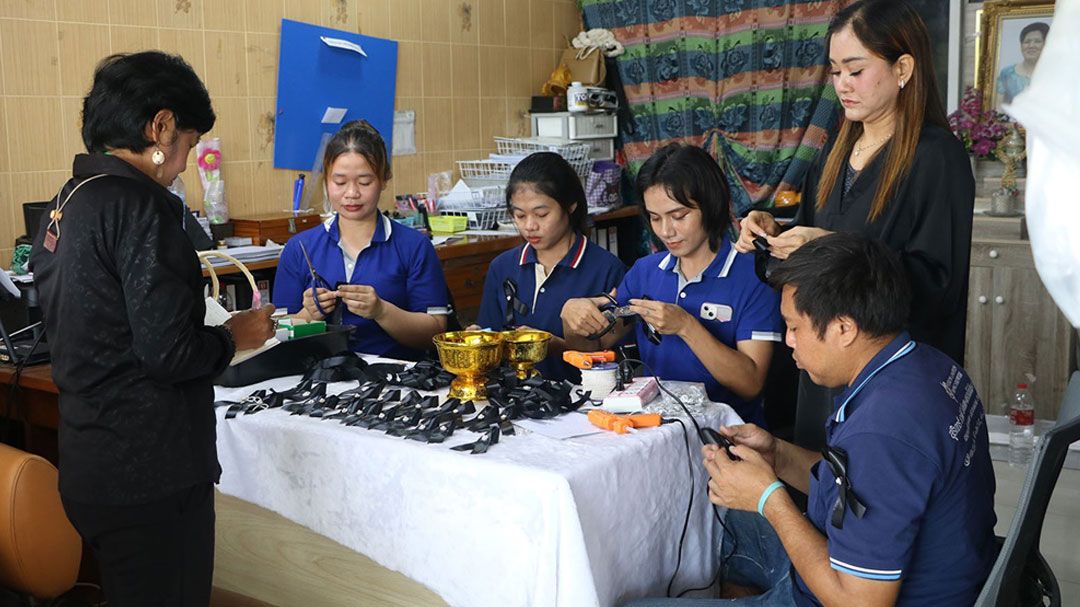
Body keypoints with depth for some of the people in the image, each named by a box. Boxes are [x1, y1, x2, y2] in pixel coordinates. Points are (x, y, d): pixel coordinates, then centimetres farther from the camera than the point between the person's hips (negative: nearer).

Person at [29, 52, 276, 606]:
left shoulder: (66, 202, 9)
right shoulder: (138, 206, -18)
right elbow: (169, 351, -21)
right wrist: (234, 336, -3)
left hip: (89, 465, 9)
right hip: (149, 475, -9)